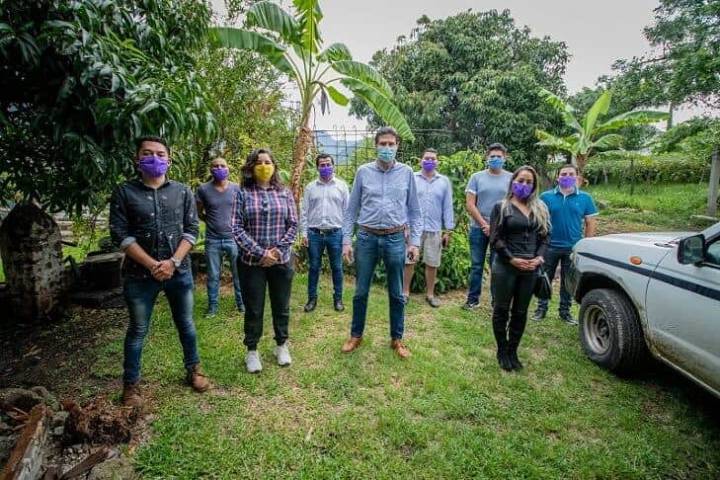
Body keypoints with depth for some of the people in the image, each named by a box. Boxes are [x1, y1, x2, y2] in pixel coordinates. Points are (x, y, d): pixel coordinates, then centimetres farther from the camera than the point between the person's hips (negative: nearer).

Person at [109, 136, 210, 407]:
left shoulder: (182, 191, 3)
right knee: (137, 330, 11)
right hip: (139, 274, -1)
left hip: (179, 272, 2)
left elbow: (191, 230, 0)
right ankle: (130, 384, 26)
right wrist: (152, 265, -14)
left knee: (186, 324, 14)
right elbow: (120, 234, -7)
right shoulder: (125, 192, -1)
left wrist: (173, 262, -13)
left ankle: (193, 370, 32)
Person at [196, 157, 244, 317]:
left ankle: (241, 303, 22)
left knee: (239, 274, 7)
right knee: (213, 276, 11)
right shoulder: (204, 189, -2)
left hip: (234, 238, 0)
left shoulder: (236, 188, -1)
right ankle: (212, 307, 24)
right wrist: (212, 222, 5)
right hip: (213, 240, 0)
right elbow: (199, 213, 10)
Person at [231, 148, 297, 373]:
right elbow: (237, 228, -7)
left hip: (281, 260, 2)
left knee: (281, 306, 13)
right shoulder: (243, 194, -1)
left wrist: (278, 249, -11)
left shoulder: (285, 193, 5)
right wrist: (260, 253, -15)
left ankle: (281, 346, 32)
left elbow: (293, 225, 2)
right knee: (253, 309, 9)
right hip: (251, 261, -1)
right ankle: (252, 351, 27)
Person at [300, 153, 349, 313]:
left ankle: (338, 298, 21)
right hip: (314, 233, 1)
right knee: (314, 267, 8)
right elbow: (304, 212, 7)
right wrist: (304, 233, 0)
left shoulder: (342, 186, 4)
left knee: (337, 268, 7)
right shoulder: (310, 187, 7)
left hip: (335, 233, -1)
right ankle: (312, 298, 21)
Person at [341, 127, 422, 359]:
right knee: (361, 292, 10)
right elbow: (351, 209, 5)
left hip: (395, 239, 0)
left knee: (397, 294, 10)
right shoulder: (363, 172, 2)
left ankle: (397, 339, 27)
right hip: (367, 238, 0)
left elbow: (414, 210, 6)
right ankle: (356, 335, 29)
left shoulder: (406, 173, 2)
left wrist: (415, 241, 0)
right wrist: (346, 240, 0)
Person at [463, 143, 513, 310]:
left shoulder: (511, 178, 3)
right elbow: (470, 204, -1)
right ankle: (473, 299, 17)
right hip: (478, 227, 0)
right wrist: (484, 224, -7)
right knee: (476, 266, 6)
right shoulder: (477, 177, 3)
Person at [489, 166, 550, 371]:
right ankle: (502, 351, 21)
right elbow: (495, 239, -7)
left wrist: (539, 257, -6)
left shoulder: (540, 209, 12)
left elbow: (545, 237, 11)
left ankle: (513, 351, 24)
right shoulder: (501, 207, -1)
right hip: (505, 267, -4)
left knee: (520, 312, 11)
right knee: (502, 310, 6)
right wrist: (512, 259, -16)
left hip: (530, 269, 4)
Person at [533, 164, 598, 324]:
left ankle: (565, 311, 24)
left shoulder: (585, 198, 2)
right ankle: (541, 309, 19)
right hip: (549, 246, -1)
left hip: (573, 248, 1)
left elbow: (591, 222, 6)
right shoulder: (546, 196, -1)